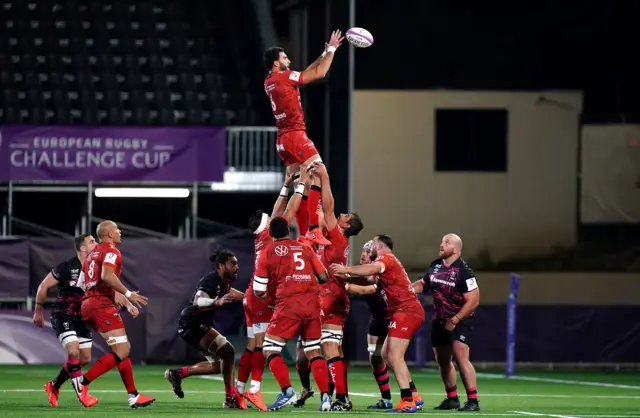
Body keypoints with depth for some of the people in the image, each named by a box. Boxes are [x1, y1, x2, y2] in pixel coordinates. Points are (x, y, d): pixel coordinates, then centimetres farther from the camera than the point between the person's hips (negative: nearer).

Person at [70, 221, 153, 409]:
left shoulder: (92, 254, 23)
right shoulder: (111, 251, -5)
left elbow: (80, 284, 21)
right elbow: (107, 275, -23)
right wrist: (128, 294, -17)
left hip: (88, 304, 10)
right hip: (102, 304, -10)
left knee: (125, 349, 13)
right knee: (120, 352, -13)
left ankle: (133, 396, 11)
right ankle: (82, 382, -17)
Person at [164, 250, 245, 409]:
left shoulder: (225, 282, 5)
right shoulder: (210, 281, -23)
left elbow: (228, 293, 30)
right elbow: (198, 302, -42)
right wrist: (217, 302, -60)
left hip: (199, 325, 10)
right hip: (192, 325, -10)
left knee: (218, 364, 13)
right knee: (227, 351, -20)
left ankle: (177, 373, 21)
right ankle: (231, 398, -16)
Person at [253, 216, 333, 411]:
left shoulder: (268, 252, 7)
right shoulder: (305, 248, 14)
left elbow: (259, 291, 6)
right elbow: (324, 277, 15)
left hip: (289, 305, -4)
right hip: (312, 304, 4)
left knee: (270, 350, 3)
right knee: (314, 352, 14)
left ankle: (287, 392, -15)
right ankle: (325, 397, 4)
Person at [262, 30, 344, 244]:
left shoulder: (270, 82, 15)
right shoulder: (284, 77, -10)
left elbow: (307, 73, 25)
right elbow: (319, 73, -6)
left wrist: (324, 54, 25)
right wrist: (331, 50, 5)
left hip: (284, 139, 9)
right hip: (295, 135, -9)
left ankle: (303, 233, 8)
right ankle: (316, 230, -23)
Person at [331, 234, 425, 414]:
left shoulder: (386, 258, -8)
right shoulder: (389, 261, 24)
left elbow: (374, 268, -32)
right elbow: (371, 278, 22)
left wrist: (346, 270, -41)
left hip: (406, 311, -10)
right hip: (411, 311, 10)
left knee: (394, 356, -13)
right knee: (387, 355, 14)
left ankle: (408, 402, -18)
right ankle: (412, 395, 14)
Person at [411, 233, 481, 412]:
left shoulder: (463, 271, -18)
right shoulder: (435, 266, 3)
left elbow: (473, 301, -20)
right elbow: (423, 284, 18)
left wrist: (454, 321, -21)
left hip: (460, 320, -7)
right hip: (440, 321, 7)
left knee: (460, 357, -20)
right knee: (443, 361, 12)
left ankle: (473, 401, -17)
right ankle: (452, 399, 27)